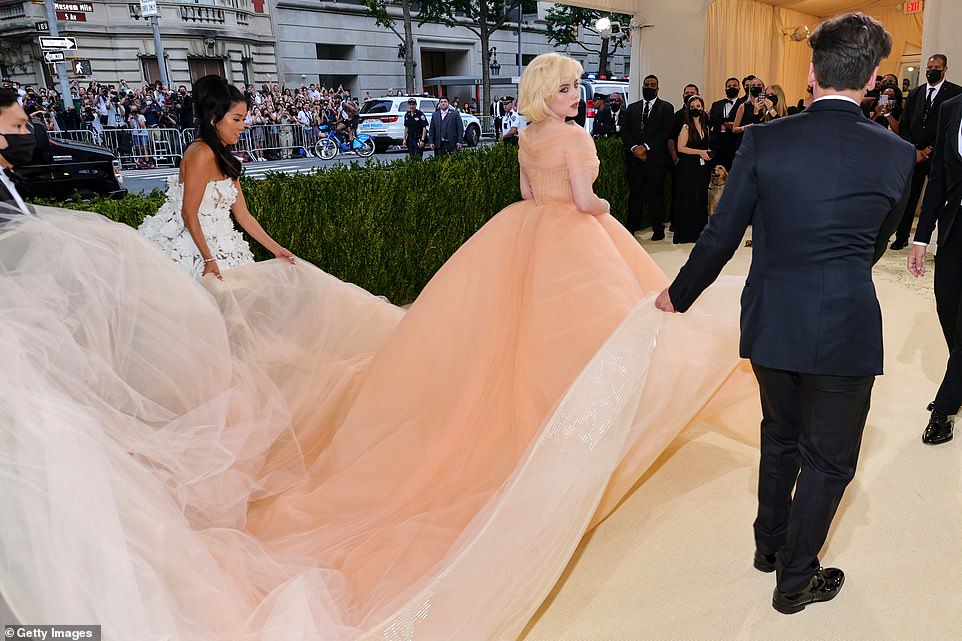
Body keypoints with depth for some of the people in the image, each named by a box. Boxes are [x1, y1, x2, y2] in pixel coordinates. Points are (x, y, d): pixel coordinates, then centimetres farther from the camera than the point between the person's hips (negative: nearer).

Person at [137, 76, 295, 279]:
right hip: (190, 252, -9)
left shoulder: (225, 159, 16)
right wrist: (209, 259, -18)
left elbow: (243, 215, 14)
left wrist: (277, 249, 9)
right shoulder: (201, 153, -13)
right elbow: (189, 213, -15)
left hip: (213, 244, 9)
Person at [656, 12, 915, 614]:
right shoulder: (896, 153, -6)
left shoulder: (764, 140, -8)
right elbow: (876, 246, 8)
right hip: (847, 330, -2)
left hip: (770, 322, 2)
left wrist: (679, 295, 11)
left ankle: (769, 543, 44)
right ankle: (796, 580, 30)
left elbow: (721, 236, -4)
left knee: (780, 434, 25)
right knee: (829, 458, 15)